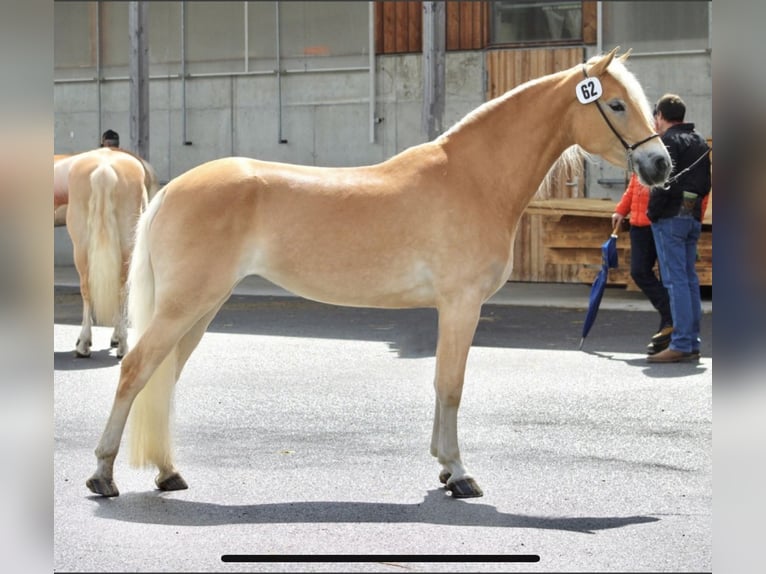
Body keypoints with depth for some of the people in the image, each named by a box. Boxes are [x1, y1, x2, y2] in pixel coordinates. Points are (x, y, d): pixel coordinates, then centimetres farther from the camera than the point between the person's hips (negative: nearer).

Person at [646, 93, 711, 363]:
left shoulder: (669, 141, -10)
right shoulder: (700, 142, 18)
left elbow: (664, 182, -19)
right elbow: (705, 185, 20)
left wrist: (652, 212, -12)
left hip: (670, 218, -9)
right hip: (693, 217, 9)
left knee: (676, 280, -8)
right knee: (690, 279, 11)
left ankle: (681, 345, -10)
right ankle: (692, 343, 14)